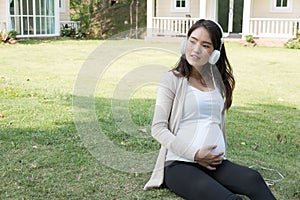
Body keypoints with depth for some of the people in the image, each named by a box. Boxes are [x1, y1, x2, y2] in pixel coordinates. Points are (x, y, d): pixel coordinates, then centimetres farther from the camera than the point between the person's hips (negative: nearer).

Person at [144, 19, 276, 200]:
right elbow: (158, 128, -4)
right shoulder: (172, 79, 2)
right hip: (180, 163, -4)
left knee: (253, 178, -29)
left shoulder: (218, 81, 17)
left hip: (216, 163, 5)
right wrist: (195, 154, -12)